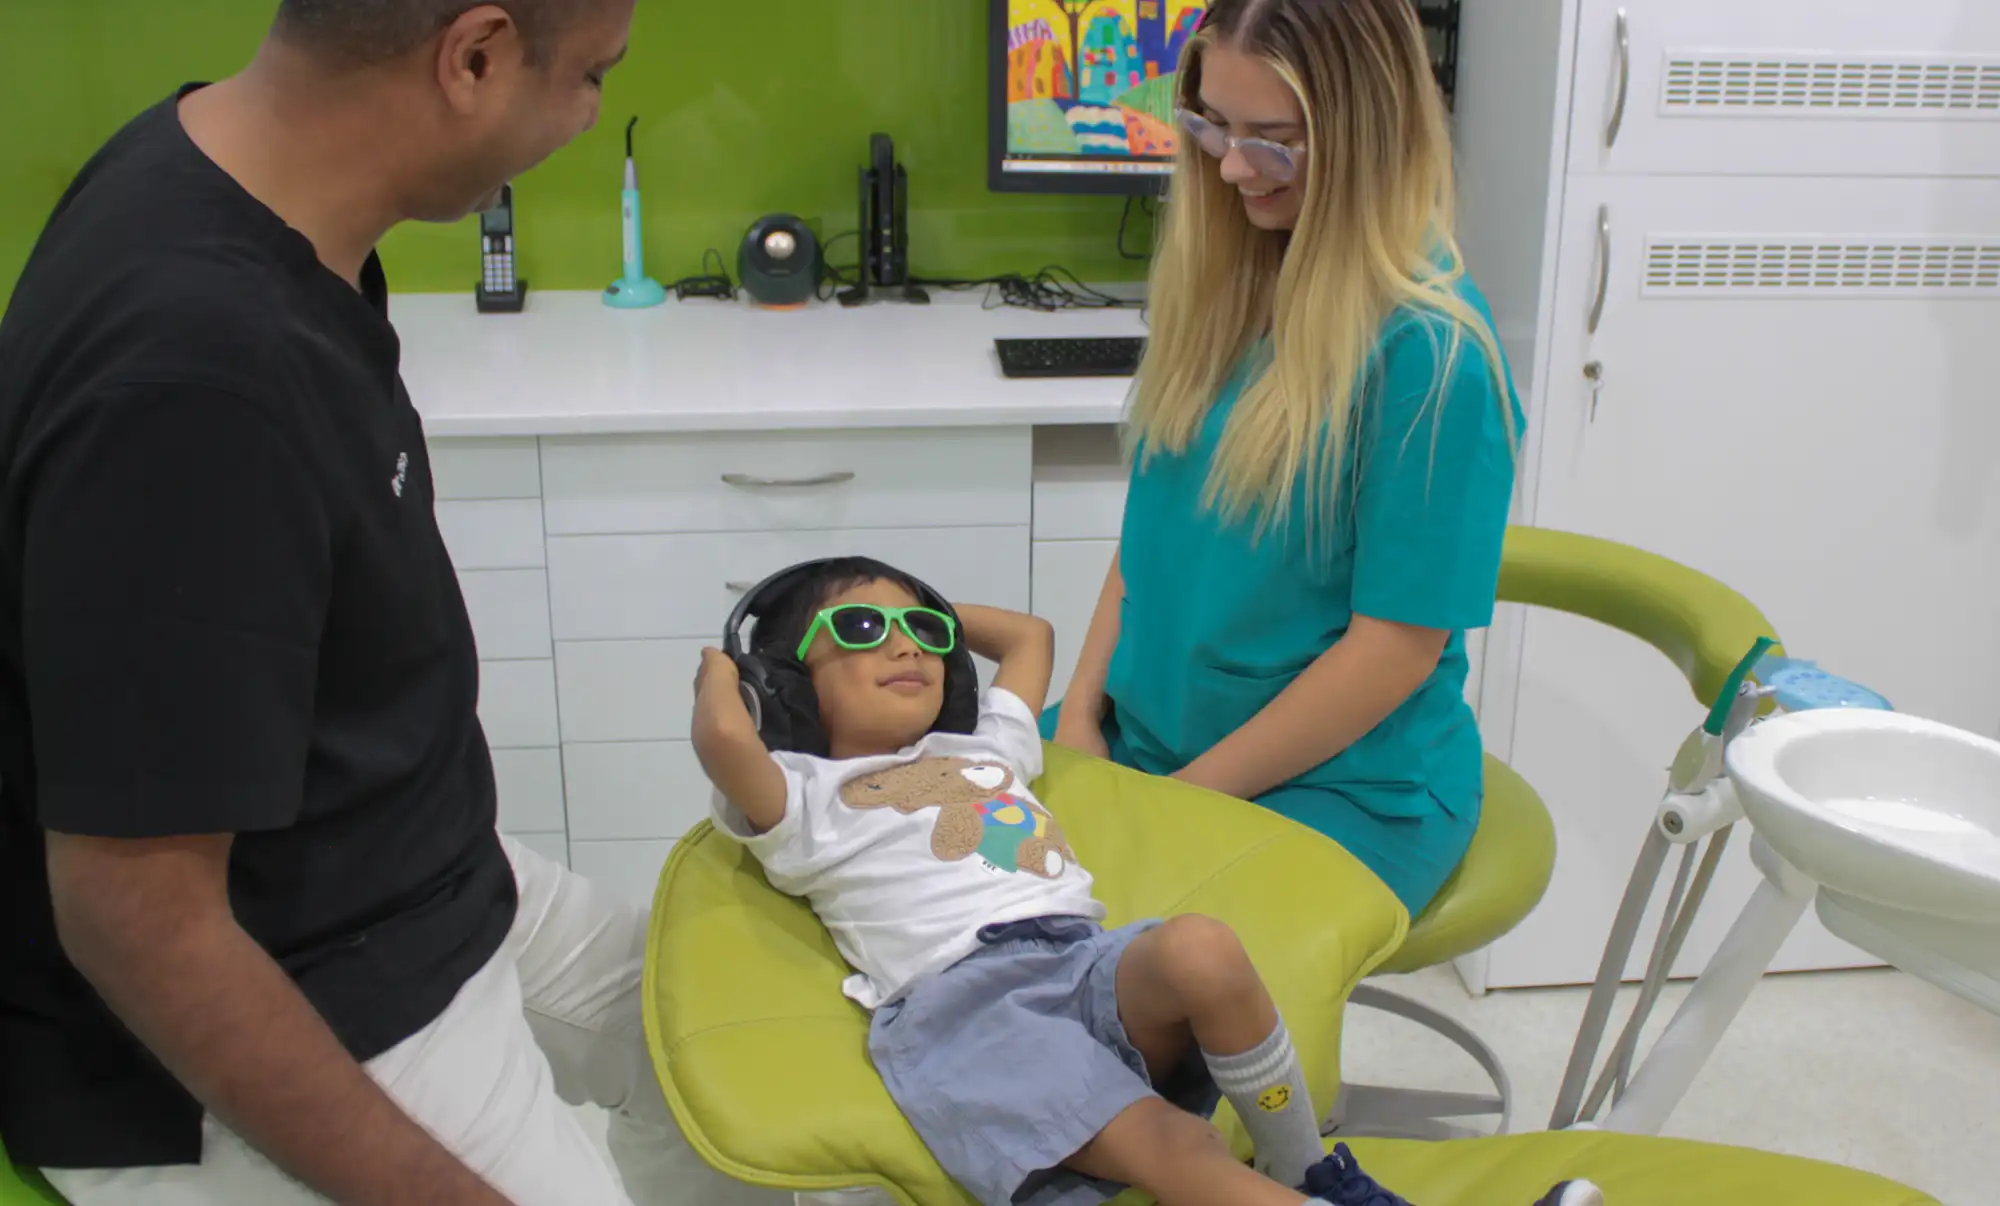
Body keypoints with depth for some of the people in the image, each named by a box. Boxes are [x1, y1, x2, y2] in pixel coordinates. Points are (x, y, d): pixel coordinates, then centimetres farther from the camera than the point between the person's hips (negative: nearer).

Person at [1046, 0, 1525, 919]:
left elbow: (1397, 644, -18)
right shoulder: (1222, 288, 2)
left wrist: (1185, 798, -14)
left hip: (1345, 790, -6)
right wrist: (1082, 711, -1)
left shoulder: (1430, 352, -19)